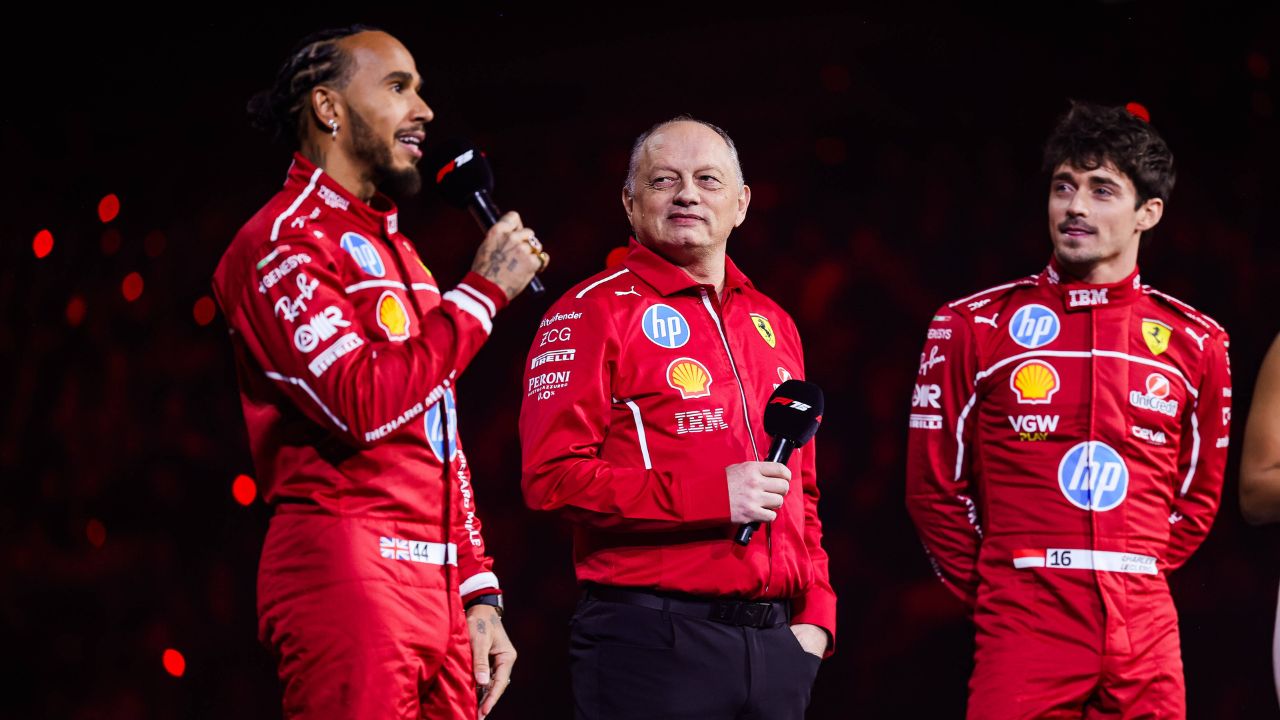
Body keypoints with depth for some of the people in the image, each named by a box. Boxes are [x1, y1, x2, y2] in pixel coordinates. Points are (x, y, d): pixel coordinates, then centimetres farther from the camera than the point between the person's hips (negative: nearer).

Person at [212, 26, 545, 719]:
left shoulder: (394, 251, 23)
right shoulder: (283, 241, -6)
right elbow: (364, 403, -20)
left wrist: (478, 591, 17)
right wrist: (482, 291, -11)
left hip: (436, 585, 8)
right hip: (349, 575, -8)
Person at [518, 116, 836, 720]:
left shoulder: (772, 324, 18)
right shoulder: (595, 312, -2)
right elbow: (550, 476, -13)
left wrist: (815, 611, 10)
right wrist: (711, 496, -17)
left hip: (776, 645, 6)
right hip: (653, 642, -6)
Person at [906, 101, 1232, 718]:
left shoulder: (1194, 342, 8)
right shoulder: (975, 326, 2)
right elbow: (933, 485, 6)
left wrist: (1136, 579, 10)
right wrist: (991, 589, 5)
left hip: (1144, 633, 2)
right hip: (1023, 627, -2)